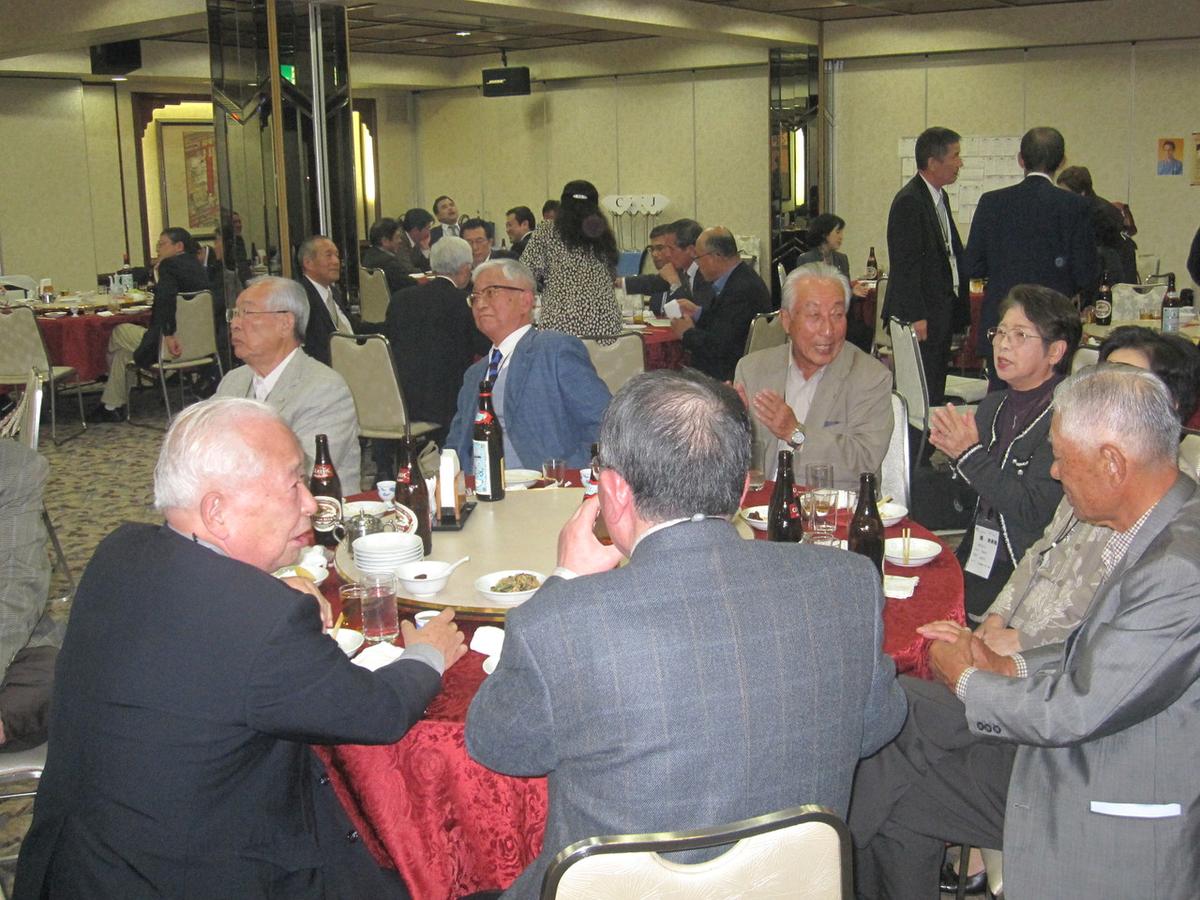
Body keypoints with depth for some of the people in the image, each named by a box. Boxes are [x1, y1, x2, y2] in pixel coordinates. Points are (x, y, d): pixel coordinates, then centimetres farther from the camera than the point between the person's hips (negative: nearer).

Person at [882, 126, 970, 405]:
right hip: (922, 316, -10)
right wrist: (916, 317, -21)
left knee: (937, 391, 13)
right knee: (924, 393, -6)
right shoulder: (909, 201, -15)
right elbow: (905, 264, -19)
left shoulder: (939, 196, 15)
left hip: (942, 312, 10)